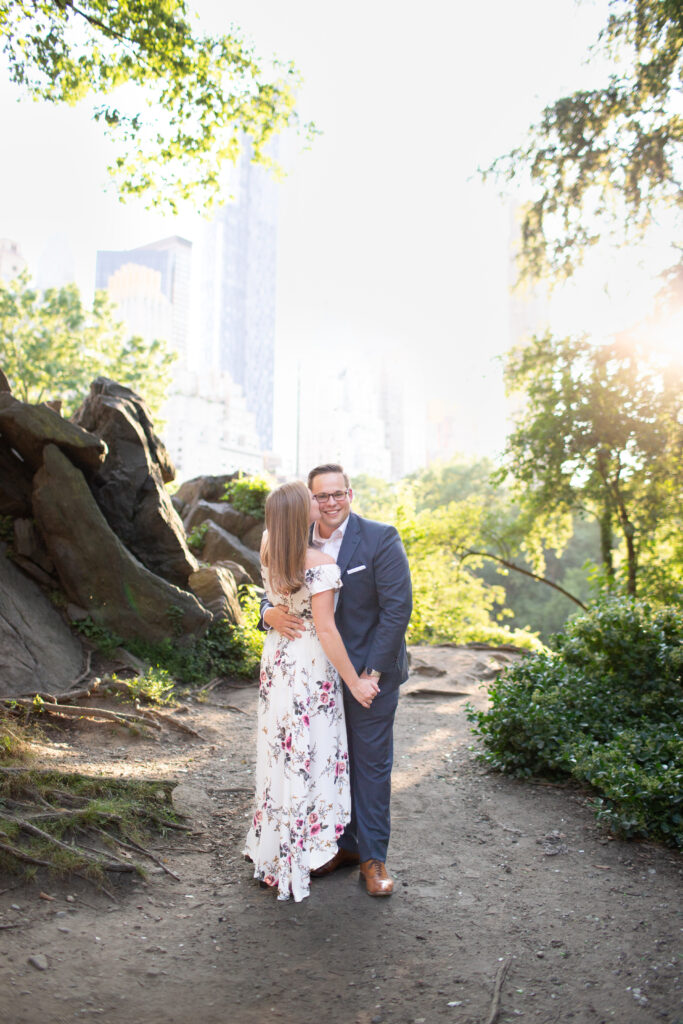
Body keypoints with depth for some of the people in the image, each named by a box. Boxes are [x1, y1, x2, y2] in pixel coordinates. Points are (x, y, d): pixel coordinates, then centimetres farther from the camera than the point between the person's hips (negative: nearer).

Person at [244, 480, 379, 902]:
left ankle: (270, 848, 38)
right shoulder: (320, 564, -23)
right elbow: (325, 630, -22)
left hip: (277, 658, 7)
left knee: (279, 752, 21)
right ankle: (295, 863, 20)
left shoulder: (269, 548, -3)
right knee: (307, 757, 6)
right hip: (311, 666, -7)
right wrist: (355, 682, -15)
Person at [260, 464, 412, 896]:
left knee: (371, 764, 7)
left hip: (369, 673, -4)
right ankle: (342, 844, 35)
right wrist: (271, 614, -20)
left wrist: (371, 672, -18)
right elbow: (273, 594, 6)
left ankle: (373, 857, 24)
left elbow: (397, 608, -15)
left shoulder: (380, 538, -13)